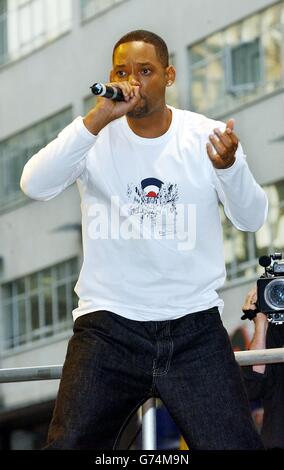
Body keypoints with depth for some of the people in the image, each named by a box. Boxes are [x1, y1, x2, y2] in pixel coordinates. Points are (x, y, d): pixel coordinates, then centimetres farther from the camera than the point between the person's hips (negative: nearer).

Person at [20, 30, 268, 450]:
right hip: (109, 326, 0)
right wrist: (97, 118, -26)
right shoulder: (95, 136, -2)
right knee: (69, 445, -4)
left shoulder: (209, 136, 0)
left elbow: (251, 219, -5)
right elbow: (35, 186, -17)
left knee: (236, 445, -6)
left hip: (195, 326, 0)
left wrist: (229, 166, -26)